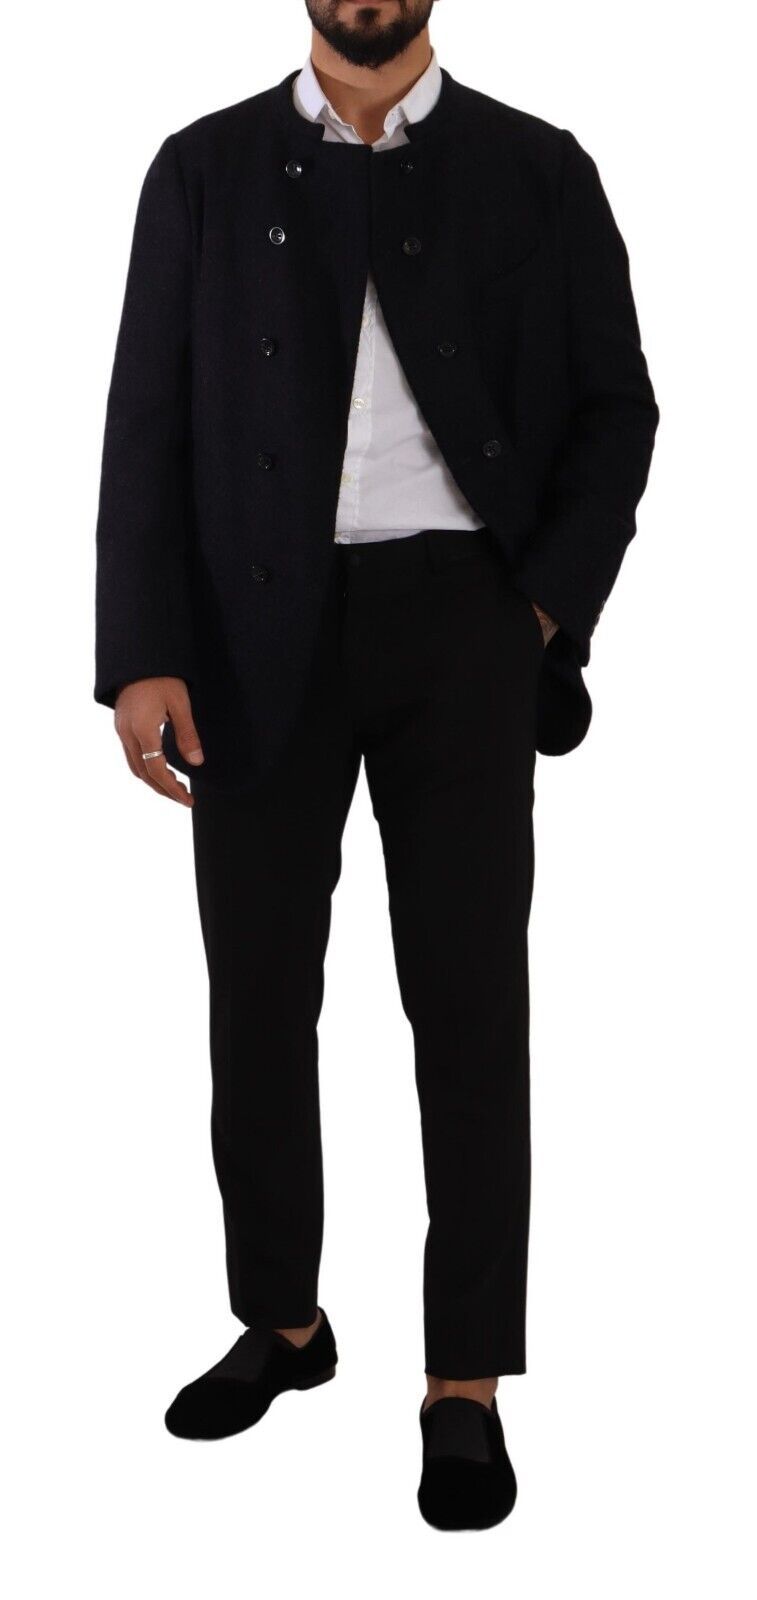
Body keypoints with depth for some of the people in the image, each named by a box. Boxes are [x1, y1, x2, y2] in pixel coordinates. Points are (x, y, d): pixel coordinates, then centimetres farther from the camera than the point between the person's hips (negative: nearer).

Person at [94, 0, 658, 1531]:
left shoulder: (539, 173, 7)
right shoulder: (204, 170, 8)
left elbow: (617, 409, 8)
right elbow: (149, 425, 2)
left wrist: (549, 608, -6)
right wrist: (144, 658, -8)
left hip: (459, 624, -1)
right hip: (260, 632, 1)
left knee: (468, 1000, -1)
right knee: (258, 997, 7)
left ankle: (466, 1383, 9)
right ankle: (282, 1321, 26)